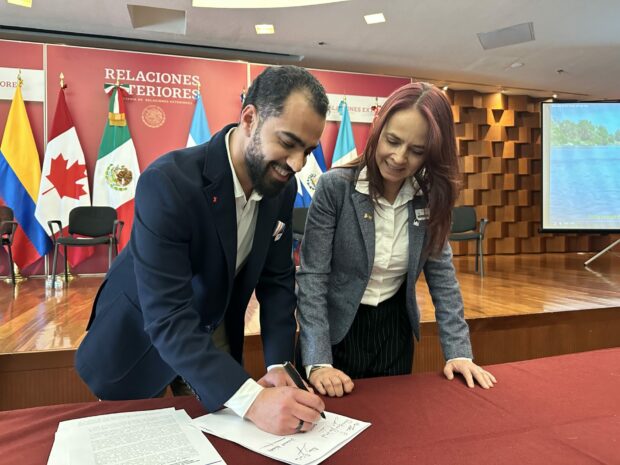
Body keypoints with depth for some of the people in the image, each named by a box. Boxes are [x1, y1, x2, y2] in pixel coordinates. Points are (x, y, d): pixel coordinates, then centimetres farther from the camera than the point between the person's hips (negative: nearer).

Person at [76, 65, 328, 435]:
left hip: (216, 337, 5)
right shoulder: (167, 182, -33)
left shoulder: (283, 187, -13)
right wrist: (251, 399, -44)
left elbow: (277, 280, -6)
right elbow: (167, 317, -36)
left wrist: (279, 365, -18)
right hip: (141, 337, -4)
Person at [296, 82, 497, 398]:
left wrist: (458, 351, -10)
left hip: (395, 329, 4)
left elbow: (442, 274, -2)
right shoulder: (335, 186, -19)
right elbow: (312, 276, -20)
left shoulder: (430, 197, -7)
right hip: (337, 329, -3)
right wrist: (318, 362, -27)